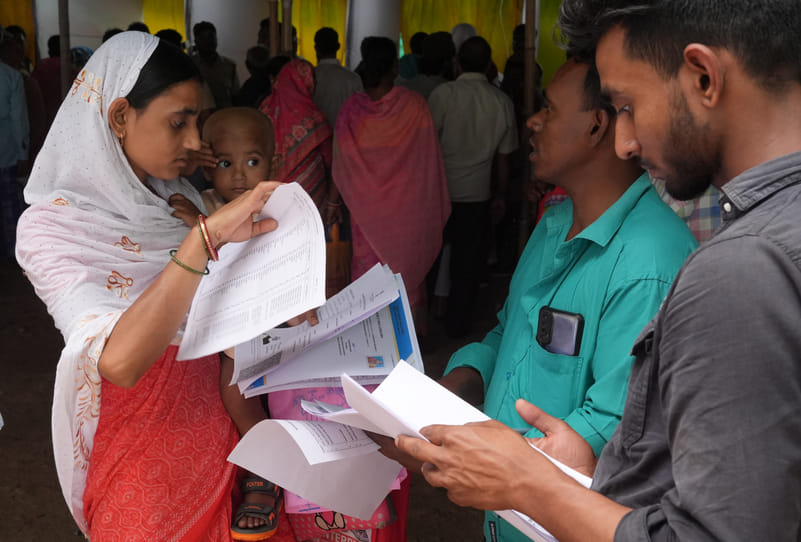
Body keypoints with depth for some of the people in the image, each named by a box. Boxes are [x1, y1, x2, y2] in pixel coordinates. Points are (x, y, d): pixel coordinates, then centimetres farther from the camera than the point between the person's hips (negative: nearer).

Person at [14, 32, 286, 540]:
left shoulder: (179, 200, 1)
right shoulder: (49, 227, -19)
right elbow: (119, 360, -36)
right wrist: (204, 236, -42)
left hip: (214, 419, 6)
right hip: (140, 452, -6)